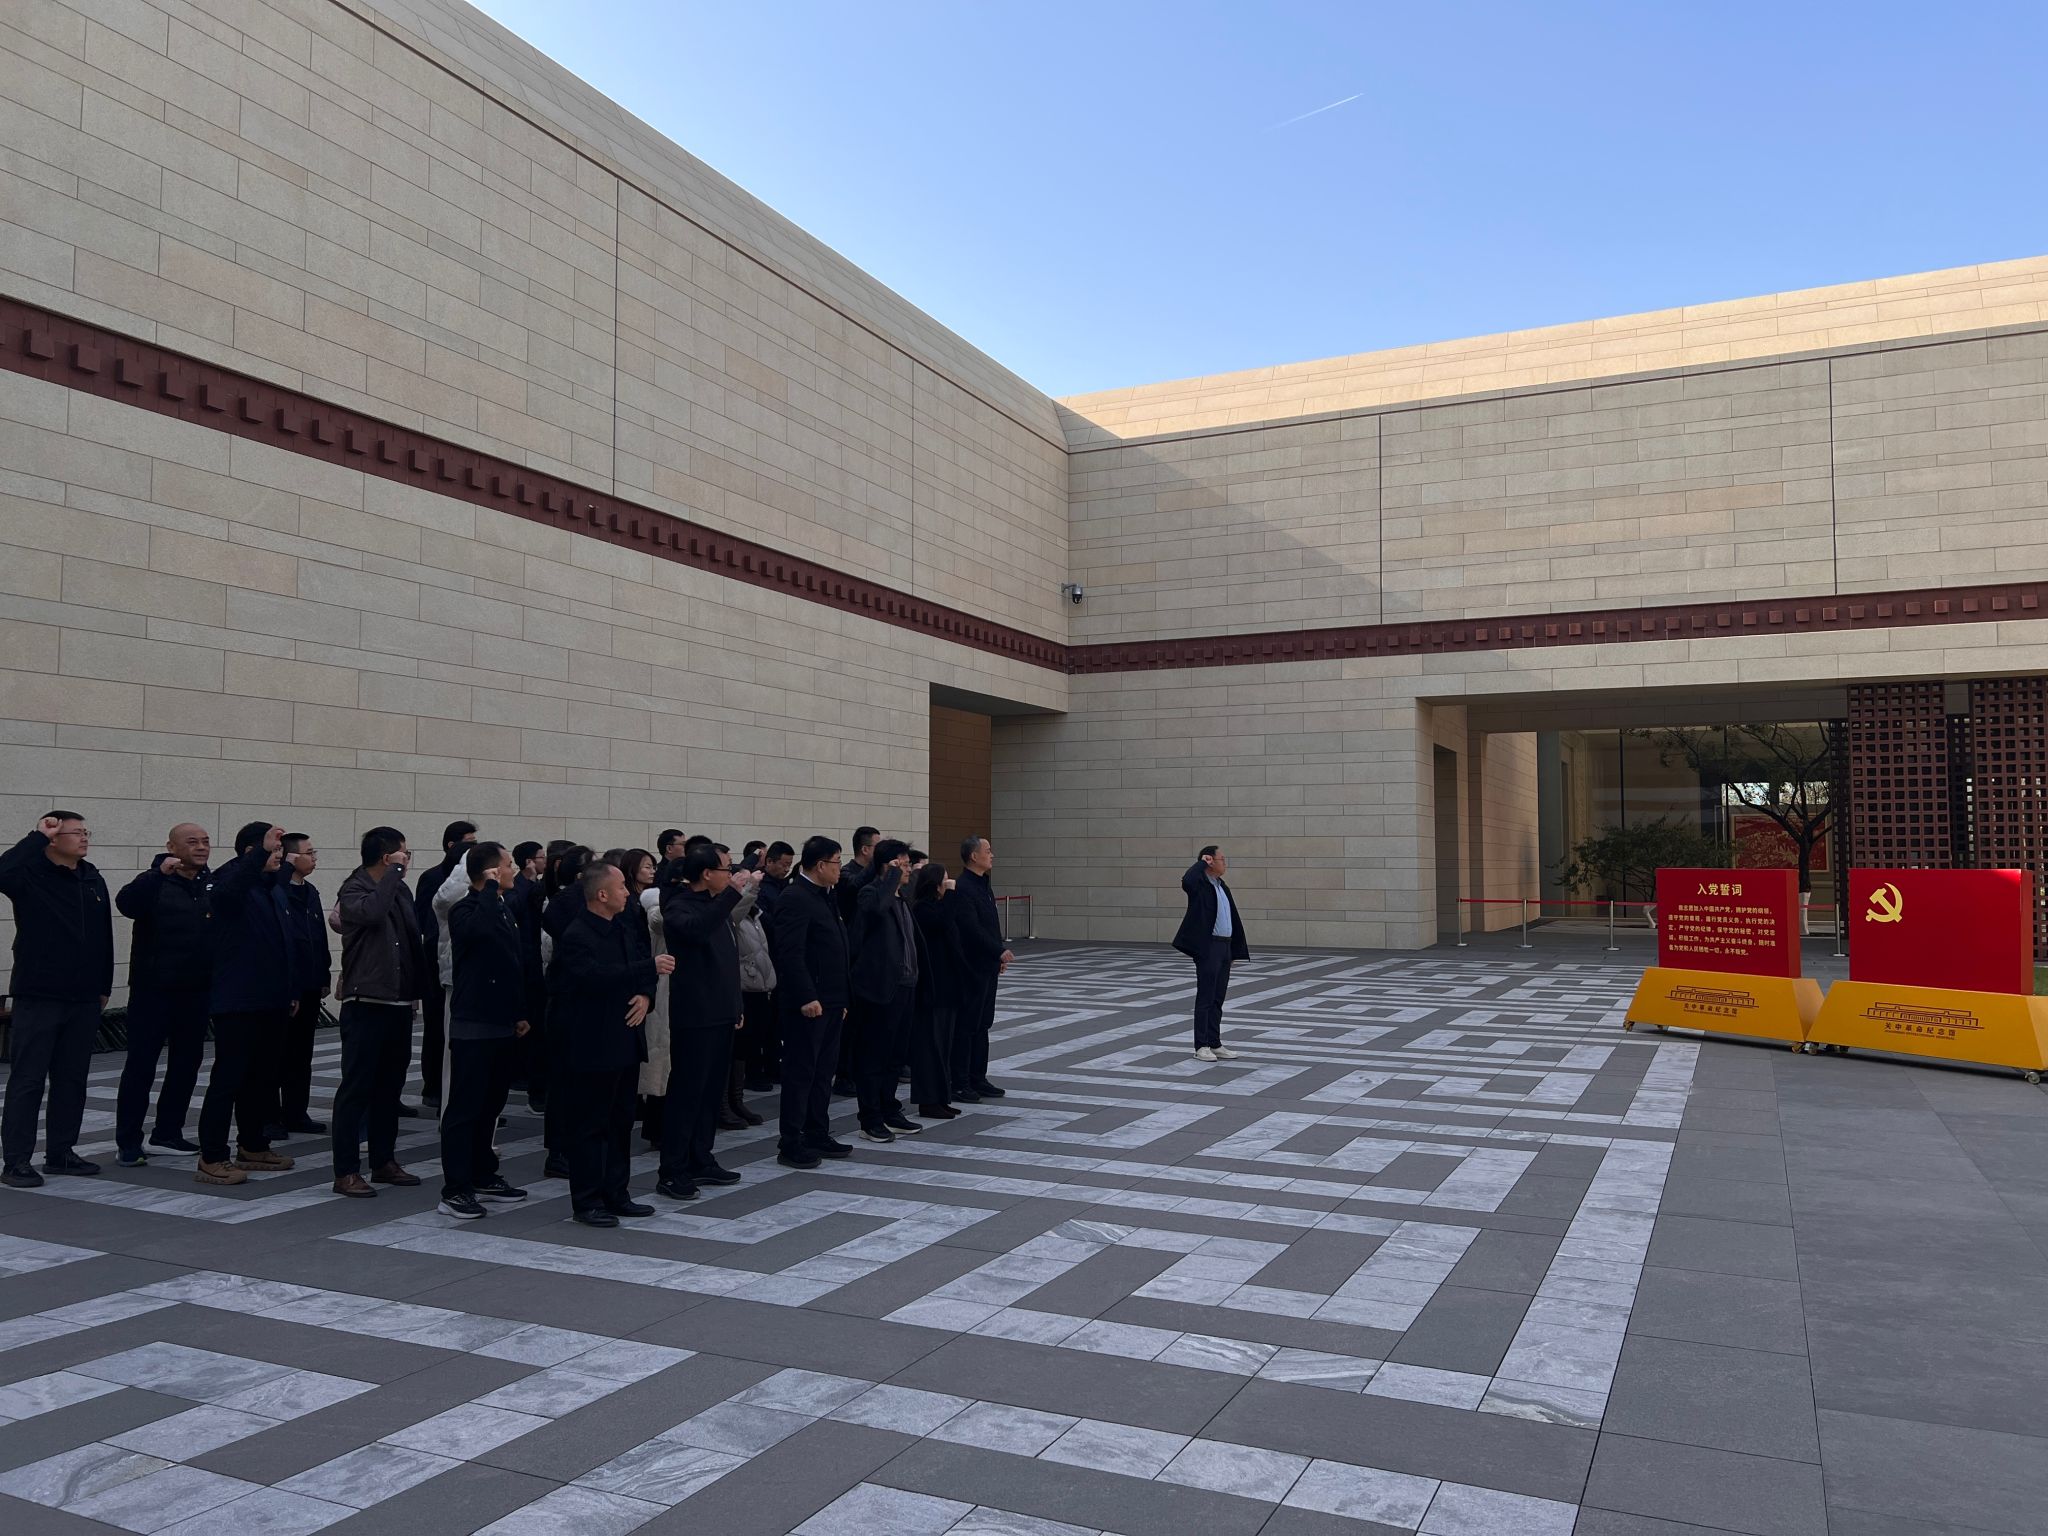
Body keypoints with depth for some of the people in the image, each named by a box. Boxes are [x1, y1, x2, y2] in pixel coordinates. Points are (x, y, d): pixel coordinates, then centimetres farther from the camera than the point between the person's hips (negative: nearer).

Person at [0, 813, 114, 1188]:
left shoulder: (93, 880, 10)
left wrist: (104, 987, 14)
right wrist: (37, 836, -25)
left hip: (84, 1001, 6)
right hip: (38, 998, -6)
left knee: (72, 1080, 12)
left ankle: (60, 1152, 22)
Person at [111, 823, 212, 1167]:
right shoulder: (155, 883, -7)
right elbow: (126, 903, -26)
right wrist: (160, 873, -37)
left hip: (196, 991, 5)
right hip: (153, 990, -5)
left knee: (187, 1061, 11)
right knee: (141, 1064, -2)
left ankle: (168, 1131, 24)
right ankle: (128, 1142, 4)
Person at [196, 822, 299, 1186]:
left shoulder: (276, 891, 15)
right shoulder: (233, 881, -9)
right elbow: (227, 890, -37)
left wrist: (291, 991, 19)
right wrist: (262, 851, -44)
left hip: (271, 1002, 9)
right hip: (237, 1002, -8)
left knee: (262, 1078, 16)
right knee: (228, 1078, -5)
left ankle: (252, 1147, 28)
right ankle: (211, 1159, 1)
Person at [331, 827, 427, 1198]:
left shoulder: (401, 890, 13)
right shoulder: (354, 889, -7)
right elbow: (371, 912, -30)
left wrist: (418, 988, 11)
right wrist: (396, 871, -20)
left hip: (399, 1003, 7)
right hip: (366, 1004, -7)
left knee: (390, 1086, 14)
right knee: (357, 1088, -3)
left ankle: (384, 1161, 24)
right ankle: (346, 1172, 2)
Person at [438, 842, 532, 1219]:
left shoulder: (505, 909, 13)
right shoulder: (464, 910, -12)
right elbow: (479, 928, -38)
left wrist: (522, 1012, 19)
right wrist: (490, 889, -24)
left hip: (503, 1025, 8)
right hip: (473, 1024, -8)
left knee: (490, 1104, 15)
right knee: (465, 1107, -4)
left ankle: (484, 1177, 26)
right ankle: (455, 1189, 0)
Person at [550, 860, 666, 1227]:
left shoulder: (622, 930, 10)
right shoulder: (575, 936, -16)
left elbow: (643, 968, 15)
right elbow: (597, 977, -29)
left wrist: (646, 995, -7)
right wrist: (651, 967, -28)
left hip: (624, 1042, 9)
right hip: (592, 1047, -9)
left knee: (620, 1122, 15)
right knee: (589, 1125, 2)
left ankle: (615, 1194, 25)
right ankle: (586, 1201, 11)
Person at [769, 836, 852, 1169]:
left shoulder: (825, 897, 15)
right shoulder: (795, 899, -15)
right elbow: (790, 954, -22)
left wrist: (840, 998, 18)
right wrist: (806, 998, -24)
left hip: (829, 1001, 9)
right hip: (808, 1003, -9)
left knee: (823, 1071, 14)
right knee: (800, 1072, -3)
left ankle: (818, 1136, 23)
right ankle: (790, 1145, 4)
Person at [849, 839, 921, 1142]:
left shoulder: (902, 898, 16)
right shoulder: (870, 893, -12)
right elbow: (877, 906, -39)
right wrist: (894, 875, -25)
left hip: (903, 986, 9)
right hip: (878, 987, -9)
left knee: (895, 1054, 15)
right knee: (873, 1056, 0)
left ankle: (890, 1113, 25)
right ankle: (870, 1121, 7)